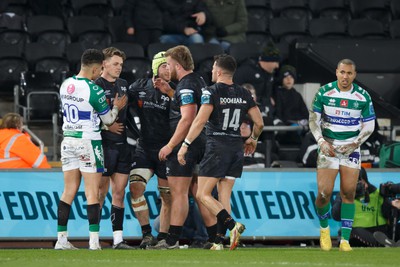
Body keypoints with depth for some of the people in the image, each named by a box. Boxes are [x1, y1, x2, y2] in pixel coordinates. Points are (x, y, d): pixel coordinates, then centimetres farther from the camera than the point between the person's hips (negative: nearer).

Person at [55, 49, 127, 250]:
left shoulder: (66, 85, 5)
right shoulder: (94, 90, -15)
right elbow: (108, 120, -4)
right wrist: (116, 107, 15)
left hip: (68, 141, 6)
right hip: (88, 143, -6)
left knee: (69, 191, 8)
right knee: (92, 192, -4)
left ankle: (61, 239, 7)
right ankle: (94, 240, -8)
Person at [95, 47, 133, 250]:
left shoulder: (123, 85, 15)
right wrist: (107, 126, -17)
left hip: (123, 145, 6)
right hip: (105, 146, -6)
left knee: (119, 193, 5)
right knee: (101, 193, -2)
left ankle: (118, 239, 6)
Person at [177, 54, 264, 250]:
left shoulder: (211, 92, -8)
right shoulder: (244, 94, 8)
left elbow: (200, 120, -18)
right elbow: (259, 123, 10)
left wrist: (185, 144, -15)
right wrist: (253, 139, 29)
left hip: (217, 147, -6)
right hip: (237, 149, 6)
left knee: (203, 194, -1)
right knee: (224, 198, 9)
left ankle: (232, 224, -20)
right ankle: (219, 241, 3)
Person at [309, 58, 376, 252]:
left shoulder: (363, 96, -4)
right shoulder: (324, 92, -5)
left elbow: (369, 125, 3)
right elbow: (313, 119, 1)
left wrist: (355, 143, -11)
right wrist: (321, 141, -13)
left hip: (351, 148, 1)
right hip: (328, 147, -1)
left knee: (348, 194, -3)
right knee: (324, 193, -9)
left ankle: (345, 239, 2)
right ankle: (324, 229, 19)